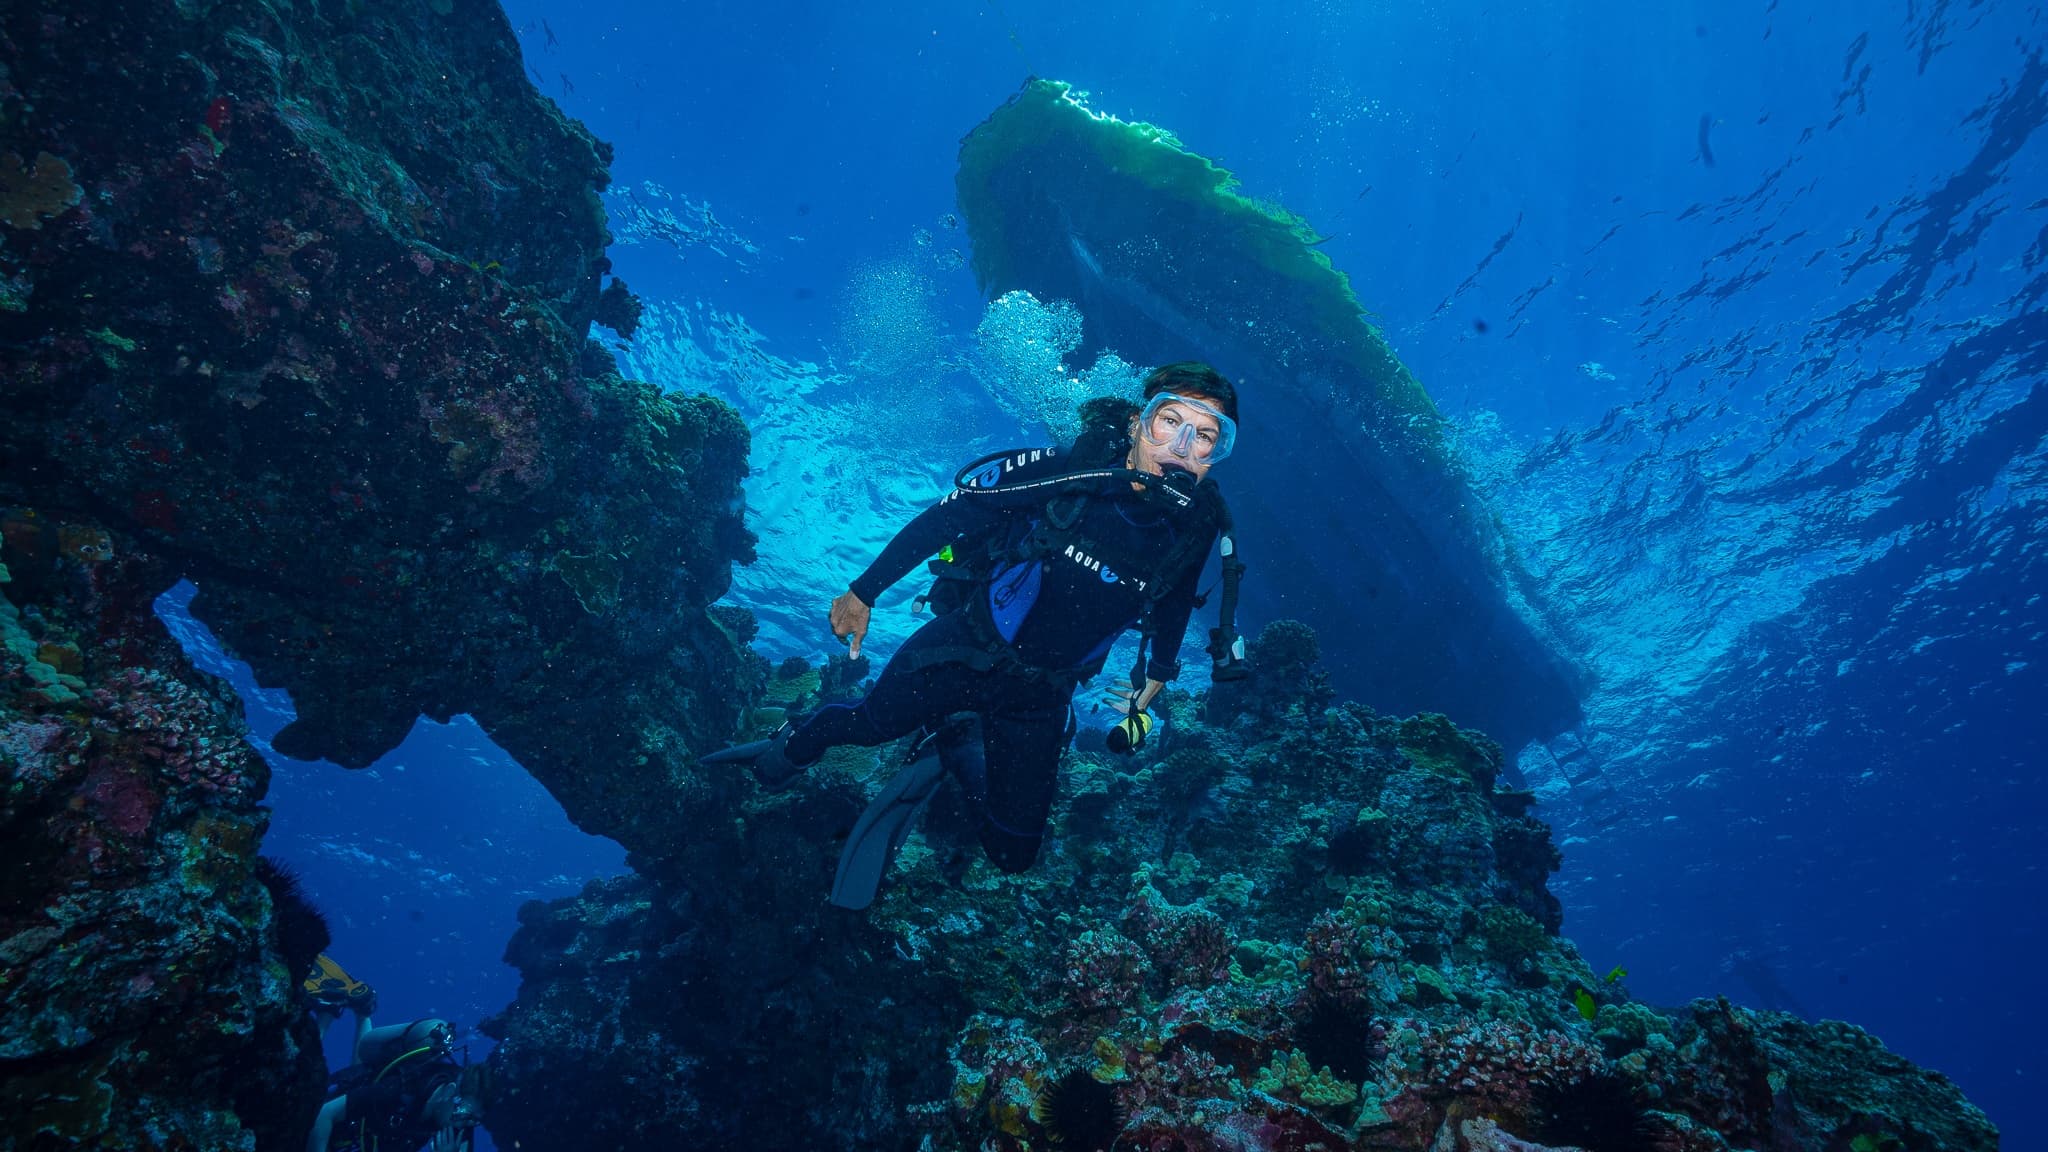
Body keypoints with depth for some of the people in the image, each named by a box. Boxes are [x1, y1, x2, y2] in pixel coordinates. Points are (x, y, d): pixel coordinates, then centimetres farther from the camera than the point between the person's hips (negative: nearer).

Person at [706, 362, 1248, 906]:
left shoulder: (1198, 526, -13)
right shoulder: (1062, 469, -23)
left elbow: (1170, 612, 9)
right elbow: (943, 518, -12)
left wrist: (1146, 698, 19)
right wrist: (862, 593, -7)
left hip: (1039, 695, 3)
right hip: (966, 645, -2)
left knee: (1013, 855, 5)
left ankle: (955, 750, 32)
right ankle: (790, 750, 40)